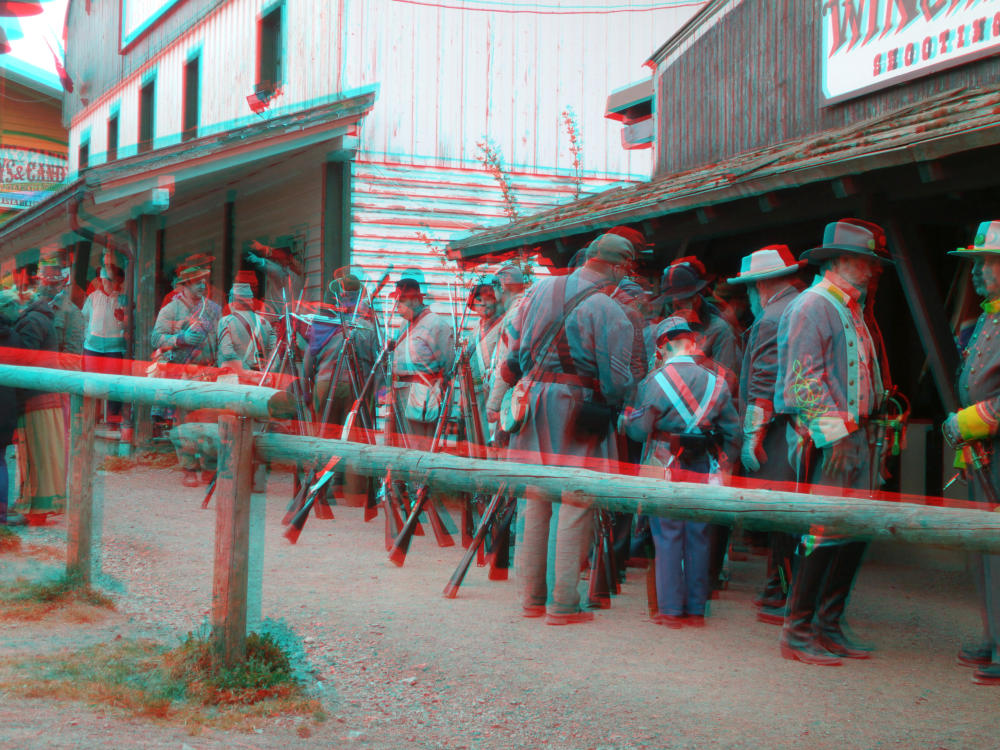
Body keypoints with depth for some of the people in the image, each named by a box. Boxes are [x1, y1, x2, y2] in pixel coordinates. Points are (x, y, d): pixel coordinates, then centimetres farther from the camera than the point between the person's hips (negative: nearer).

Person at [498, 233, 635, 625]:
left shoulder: (540, 290, 8)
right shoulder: (609, 311, -12)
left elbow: (516, 347, 16)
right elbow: (616, 380, -13)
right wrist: (611, 405, 5)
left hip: (534, 402, 6)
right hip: (577, 412, -6)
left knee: (533, 498, 12)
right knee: (575, 504, 0)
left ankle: (532, 596, 19)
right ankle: (563, 603, 1)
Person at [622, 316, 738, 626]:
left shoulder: (655, 381, -9)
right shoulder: (715, 381, 4)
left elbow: (639, 430, -10)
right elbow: (732, 431, 6)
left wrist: (626, 416, 10)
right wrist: (723, 466, 17)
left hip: (667, 469, -3)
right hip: (704, 471, 3)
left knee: (667, 537, 3)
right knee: (698, 537, 10)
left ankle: (671, 609, 4)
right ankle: (696, 608, 15)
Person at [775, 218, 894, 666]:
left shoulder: (852, 310, 21)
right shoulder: (812, 306, -8)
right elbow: (804, 380, -15)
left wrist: (870, 435, 14)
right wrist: (835, 434, -20)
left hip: (857, 435, 9)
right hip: (828, 439, -9)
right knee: (824, 532, -9)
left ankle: (829, 627, 17)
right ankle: (797, 632, -1)